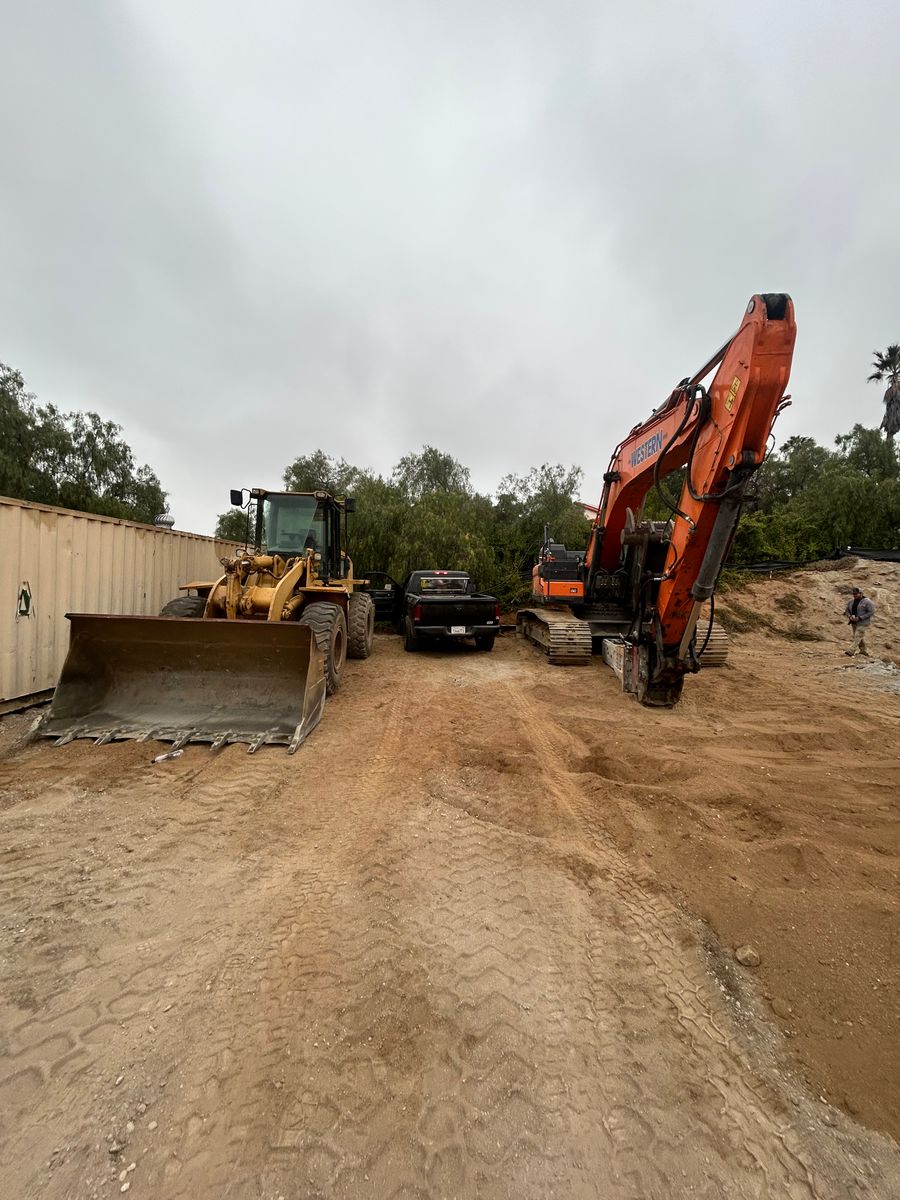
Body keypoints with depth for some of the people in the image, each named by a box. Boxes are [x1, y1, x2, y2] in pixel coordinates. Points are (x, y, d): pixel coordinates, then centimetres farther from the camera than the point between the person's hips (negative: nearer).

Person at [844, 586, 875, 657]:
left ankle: (851, 652, -21)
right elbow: (847, 610, 11)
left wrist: (860, 618, -22)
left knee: (858, 637, -13)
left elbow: (871, 612, -16)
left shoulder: (867, 602, -13)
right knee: (860, 637, 15)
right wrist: (849, 616, -10)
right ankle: (864, 651, 28)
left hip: (863, 622, -7)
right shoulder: (851, 601, 4)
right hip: (854, 622, 7)